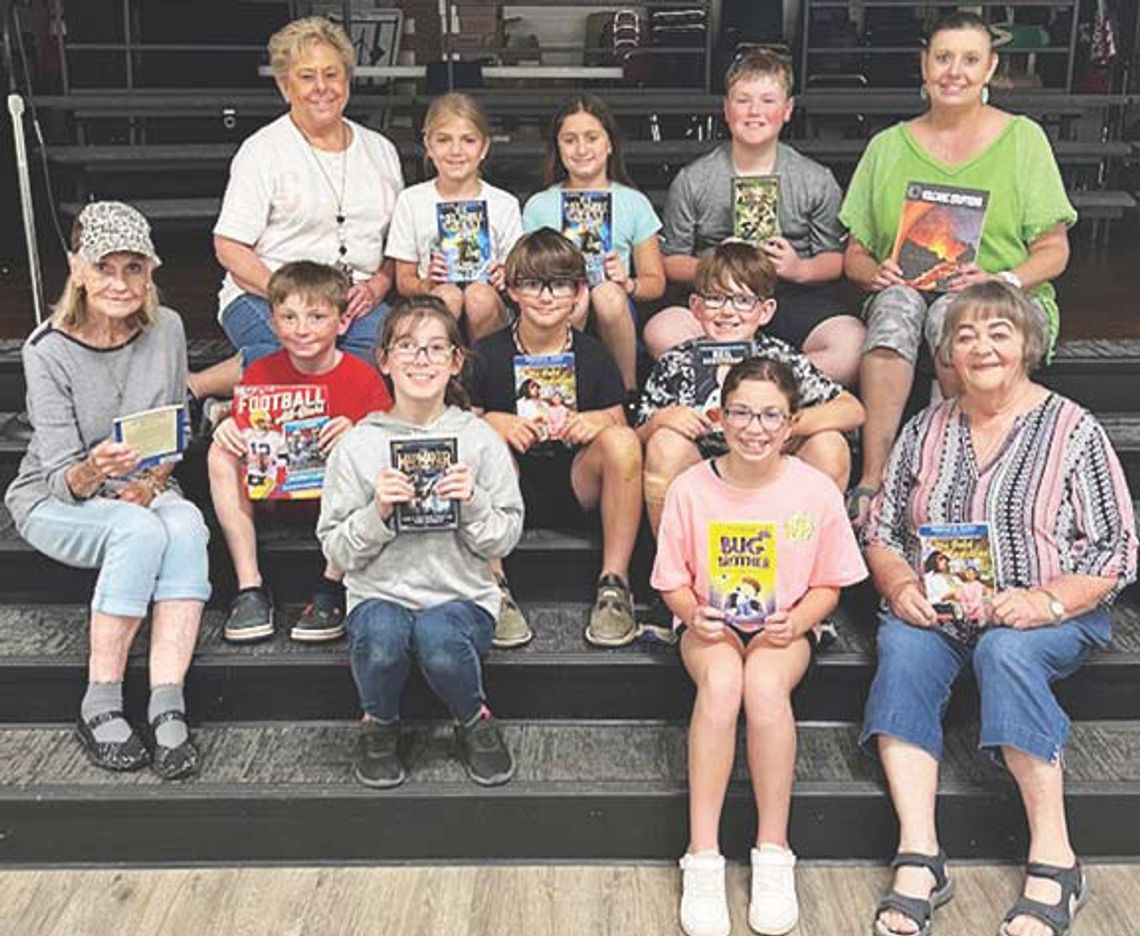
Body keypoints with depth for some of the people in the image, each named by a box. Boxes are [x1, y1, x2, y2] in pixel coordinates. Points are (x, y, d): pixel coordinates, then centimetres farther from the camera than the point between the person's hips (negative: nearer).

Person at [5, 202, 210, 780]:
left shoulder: (166, 329, -4)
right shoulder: (48, 351, -15)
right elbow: (62, 479, -16)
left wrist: (152, 481, -10)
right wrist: (93, 472, -39)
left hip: (145, 493, 3)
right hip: (54, 502, -3)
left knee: (186, 525, -32)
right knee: (141, 532, -35)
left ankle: (167, 706, -36)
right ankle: (100, 705, -25)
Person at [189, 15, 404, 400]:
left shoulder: (380, 150, 17)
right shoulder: (263, 150, 2)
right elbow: (229, 248, -4)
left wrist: (377, 286, -3)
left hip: (353, 302, 5)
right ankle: (194, 387, -18)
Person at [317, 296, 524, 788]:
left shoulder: (480, 440, 3)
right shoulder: (358, 445, 2)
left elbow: (504, 540, 5)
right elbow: (337, 552, 2)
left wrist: (473, 504, -14)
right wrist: (377, 513, -15)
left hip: (461, 595, 0)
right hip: (380, 594, 0)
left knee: (439, 637, -34)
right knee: (380, 635, -34)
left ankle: (474, 722, 1)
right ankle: (380, 725, 2)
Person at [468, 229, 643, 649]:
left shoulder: (593, 356, 3)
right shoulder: (487, 356, -1)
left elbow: (620, 427, 3)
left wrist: (600, 422, -20)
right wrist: (491, 422, -23)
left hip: (575, 488, 1)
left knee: (622, 440, -26)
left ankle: (614, 585, -22)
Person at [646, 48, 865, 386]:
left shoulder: (816, 180, 10)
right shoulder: (692, 181, 9)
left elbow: (836, 259, 11)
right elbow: (671, 261, 9)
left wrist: (801, 269, -10)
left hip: (795, 297, 0)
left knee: (853, 345, -31)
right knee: (661, 331, -33)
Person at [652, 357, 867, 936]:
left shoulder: (816, 491, -7)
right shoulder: (691, 489, -6)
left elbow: (827, 585, 3)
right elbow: (673, 582, 4)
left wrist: (795, 621, -17)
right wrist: (693, 613, -17)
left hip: (785, 627, 0)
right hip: (713, 626, 0)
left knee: (766, 684, -35)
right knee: (720, 680, -35)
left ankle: (773, 853, -19)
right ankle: (702, 858, -27)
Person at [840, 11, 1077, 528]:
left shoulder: (1023, 138, 10)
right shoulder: (888, 147, 14)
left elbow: (1053, 251, 5)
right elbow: (854, 253, 13)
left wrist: (1001, 281, -15)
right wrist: (875, 272, -11)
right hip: (905, 296, 1)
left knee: (952, 312, -36)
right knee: (897, 303, -35)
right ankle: (872, 480, -40)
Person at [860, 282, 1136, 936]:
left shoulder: (1073, 430, 1)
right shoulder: (926, 430, 12)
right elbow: (882, 533, 12)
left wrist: (1047, 600, -20)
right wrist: (901, 587, -9)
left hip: (1052, 617, -3)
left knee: (1005, 649, -35)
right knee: (901, 645, -29)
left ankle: (1054, 858, -27)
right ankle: (918, 857, -34)